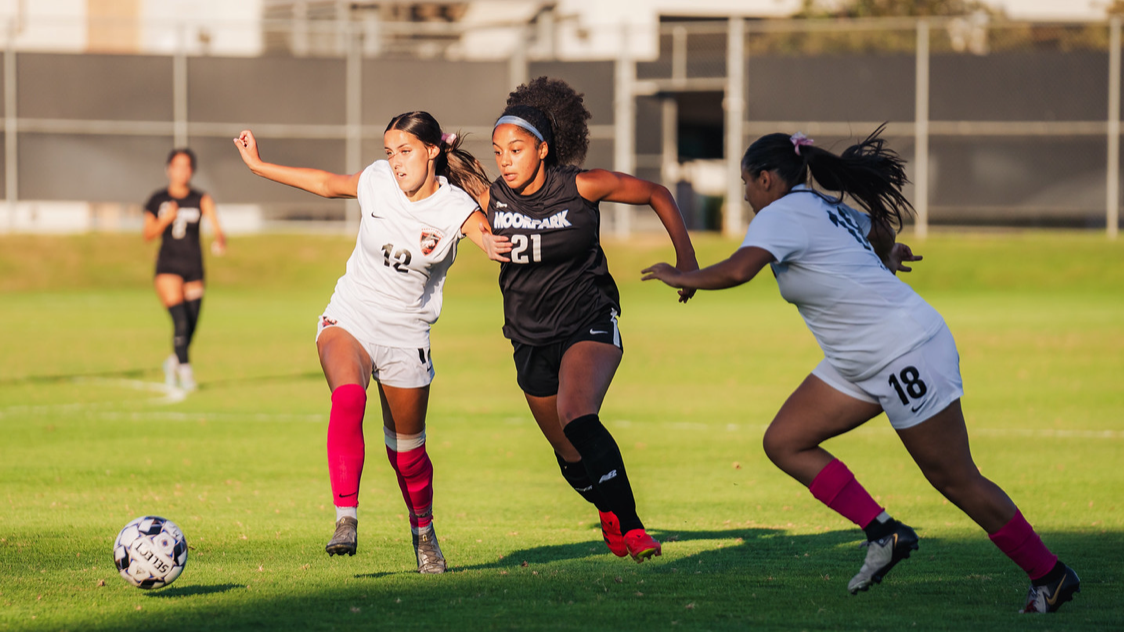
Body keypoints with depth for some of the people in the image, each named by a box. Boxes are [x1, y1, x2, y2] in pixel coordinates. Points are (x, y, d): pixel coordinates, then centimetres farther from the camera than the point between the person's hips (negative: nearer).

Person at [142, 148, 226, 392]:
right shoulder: (158, 200, 2)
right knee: (181, 322, -19)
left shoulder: (201, 199, 0)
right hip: (168, 268, -2)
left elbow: (215, 224, -16)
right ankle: (185, 371, -9)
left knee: (190, 328, 5)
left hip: (194, 270, 2)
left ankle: (173, 361, 34)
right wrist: (165, 220, -13)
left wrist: (220, 240, -38)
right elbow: (148, 235, 6)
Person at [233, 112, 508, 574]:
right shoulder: (378, 181, -6)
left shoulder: (454, 207, -13)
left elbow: (486, 233, -33)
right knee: (348, 397, -31)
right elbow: (326, 184, 12)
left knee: (406, 448, 10)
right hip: (349, 320, 0)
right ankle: (345, 520, -35)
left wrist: (492, 246, -58)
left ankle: (423, 532, 38)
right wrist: (258, 166, 15)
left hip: (406, 337, 0)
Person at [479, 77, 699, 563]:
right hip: (531, 339, 5)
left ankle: (629, 523, -25)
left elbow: (657, 195, -1)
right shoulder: (491, 199, -6)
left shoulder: (581, 187, -14)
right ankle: (609, 511, 46)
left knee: (577, 420, -31)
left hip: (588, 322, -4)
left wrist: (685, 257, -5)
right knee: (569, 453, 15)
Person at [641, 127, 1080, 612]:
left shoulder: (782, 214, -15)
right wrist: (887, 257, 53)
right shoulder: (824, 208, 12)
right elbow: (881, 229, 30)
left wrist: (679, 277, -13)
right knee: (784, 444, 3)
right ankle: (883, 534, 2)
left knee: (956, 481, -4)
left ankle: (1051, 577, 7)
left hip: (908, 350, -10)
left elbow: (738, 270, -31)